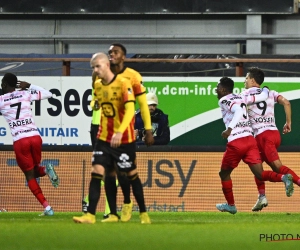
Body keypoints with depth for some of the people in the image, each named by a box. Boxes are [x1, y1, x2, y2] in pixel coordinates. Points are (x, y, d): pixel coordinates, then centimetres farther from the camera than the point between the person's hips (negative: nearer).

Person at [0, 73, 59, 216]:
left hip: (19, 141, -3)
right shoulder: (26, 95, 8)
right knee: (34, 171, 23)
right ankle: (46, 170, -13)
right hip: (35, 136, 3)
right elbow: (48, 94, 19)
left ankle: (47, 207, -8)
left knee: (30, 176, 6)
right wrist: (30, 86, 24)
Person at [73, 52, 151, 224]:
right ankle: (90, 215, -9)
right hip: (105, 138, 5)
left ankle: (144, 213, 23)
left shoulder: (123, 84, -15)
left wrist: (120, 132, -36)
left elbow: (130, 110, -25)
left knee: (131, 174, 7)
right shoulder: (98, 87, 5)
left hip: (124, 139, -5)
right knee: (97, 172, -8)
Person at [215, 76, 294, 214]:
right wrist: (265, 89, 40)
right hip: (250, 139, 6)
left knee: (224, 173, 15)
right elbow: (263, 96, 17)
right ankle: (284, 178, -25)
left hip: (236, 143, -6)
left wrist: (229, 129, -29)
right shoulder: (240, 98, 16)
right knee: (260, 174, 1)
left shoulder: (223, 101, -3)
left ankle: (231, 205, 21)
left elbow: (238, 111, -21)